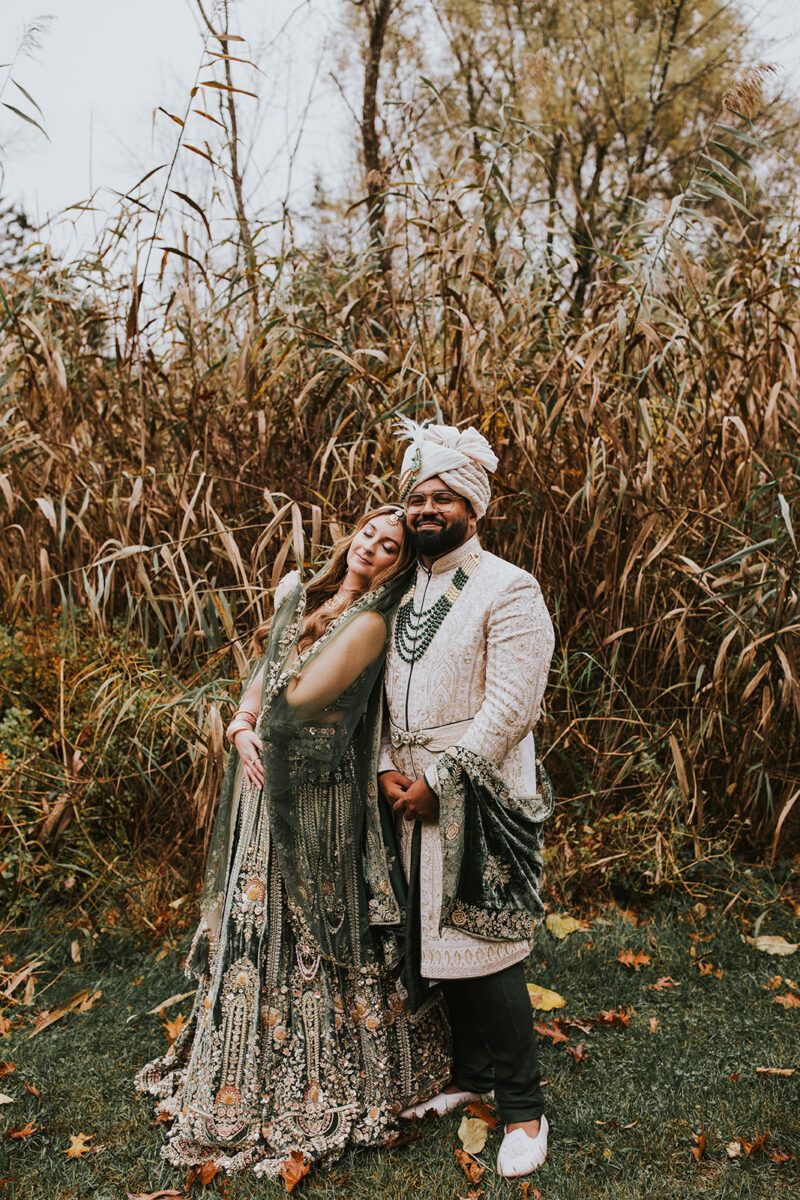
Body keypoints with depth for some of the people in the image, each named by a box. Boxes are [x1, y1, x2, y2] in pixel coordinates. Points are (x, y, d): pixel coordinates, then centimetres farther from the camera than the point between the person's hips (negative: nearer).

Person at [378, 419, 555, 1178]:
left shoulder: (509, 590, -10)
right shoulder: (406, 594, 12)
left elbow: (510, 708, -16)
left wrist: (437, 782, -15)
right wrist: (387, 768, -1)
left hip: (480, 802, -6)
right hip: (417, 801, 7)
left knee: (487, 950, -2)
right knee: (439, 940, 15)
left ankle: (522, 1110, 15)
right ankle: (471, 1075, 35)